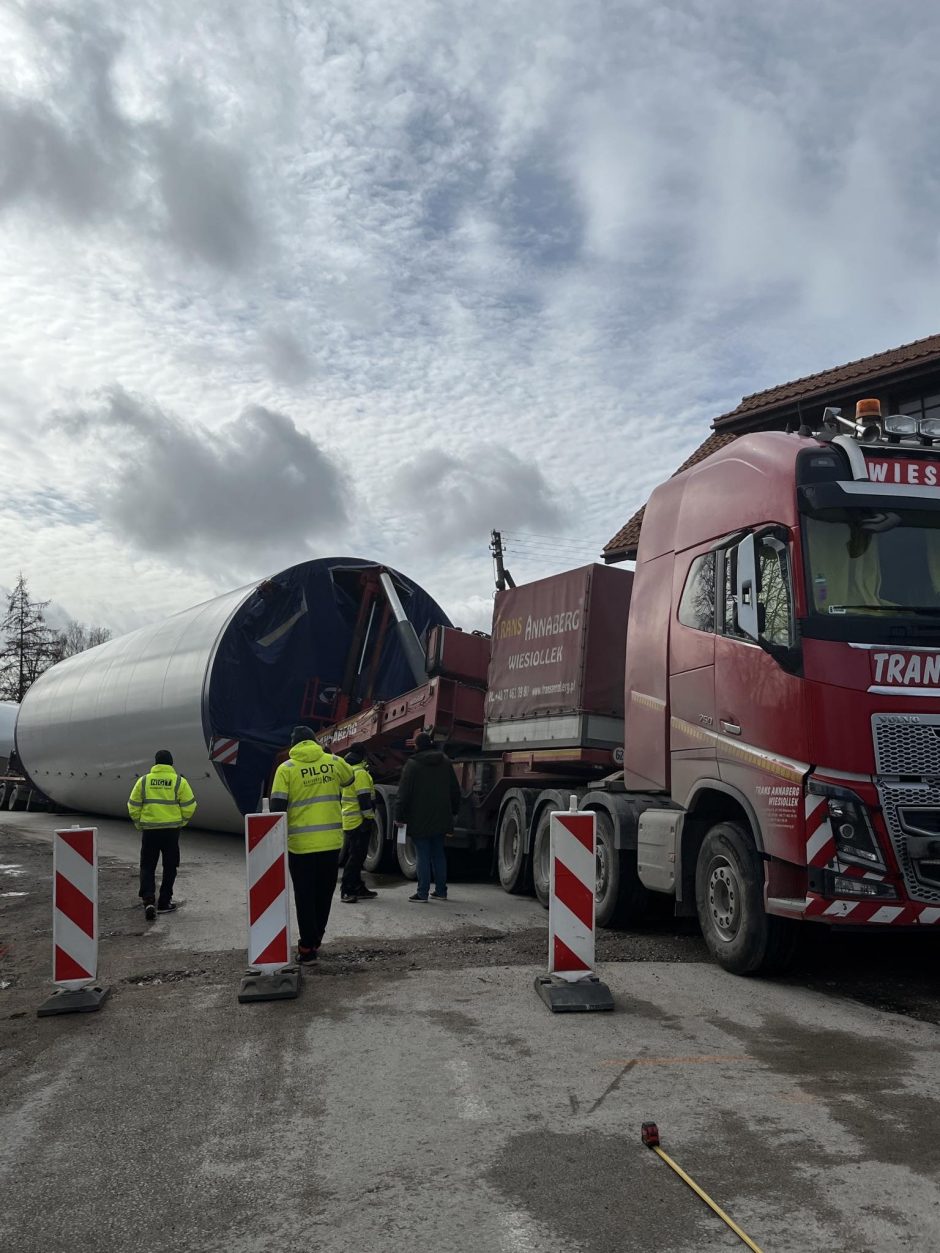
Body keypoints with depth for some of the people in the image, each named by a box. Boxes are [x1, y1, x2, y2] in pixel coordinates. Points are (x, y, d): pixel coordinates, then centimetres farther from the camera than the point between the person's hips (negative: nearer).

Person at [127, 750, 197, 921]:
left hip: (149, 830, 1)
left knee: (147, 866, 8)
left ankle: (148, 901, -9)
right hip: (171, 830, -1)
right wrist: (181, 822, 12)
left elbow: (133, 807, 4)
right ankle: (164, 903, 17)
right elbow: (189, 806, -3)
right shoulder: (179, 781, -2)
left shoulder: (143, 781, 2)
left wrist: (139, 824, 17)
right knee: (170, 867, 12)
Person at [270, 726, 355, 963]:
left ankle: (308, 949, 8)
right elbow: (349, 778, 23)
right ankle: (315, 939, 29)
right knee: (324, 894, 18)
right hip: (331, 842, 3)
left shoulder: (286, 768, -6)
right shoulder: (334, 762, 2)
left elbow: (277, 806, -10)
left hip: (300, 844, -3)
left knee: (305, 897, 7)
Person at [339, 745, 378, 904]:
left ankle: (357, 888, 20)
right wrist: (369, 817, -16)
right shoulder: (360, 773, -13)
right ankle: (346, 891, -11)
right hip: (359, 821, -10)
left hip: (349, 822, 10)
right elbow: (364, 798, -19)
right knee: (356, 856, -9)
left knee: (356, 855, 15)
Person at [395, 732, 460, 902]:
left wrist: (399, 816, -6)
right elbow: (455, 790, 12)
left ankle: (422, 892, 0)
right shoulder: (445, 762, 6)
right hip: (440, 818, 5)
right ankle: (441, 890, 15)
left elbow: (404, 793, -12)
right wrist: (453, 811, 21)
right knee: (438, 854, 12)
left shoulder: (412, 764, -10)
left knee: (423, 856, -1)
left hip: (419, 820, -5)